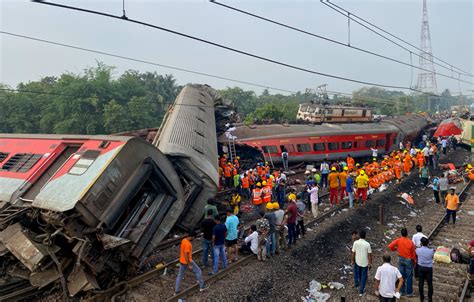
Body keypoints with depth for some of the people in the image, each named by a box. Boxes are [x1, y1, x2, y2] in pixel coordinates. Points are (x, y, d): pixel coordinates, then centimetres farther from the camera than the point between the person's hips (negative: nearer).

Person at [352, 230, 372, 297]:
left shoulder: (355, 243, -13)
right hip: (365, 263, -2)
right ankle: (361, 291, 15)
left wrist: (352, 260, 9)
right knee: (363, 277, 11)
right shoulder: (367, 244, -20)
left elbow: (353, 253, -5)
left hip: (357, 262, 2)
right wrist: (370, 263, 0)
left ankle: (356, 283, 47)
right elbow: (369, 255, -13)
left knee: (357, 272, 29)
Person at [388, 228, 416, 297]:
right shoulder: (410, 242, -21)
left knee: (402, 275, 14)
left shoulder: (398, 240, -13)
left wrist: (395, 249, 7)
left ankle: (402, 291, 24)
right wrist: (414, 260, 5)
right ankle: (409, 292, 18)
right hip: (409, 260, -3)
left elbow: (390, 246, -13)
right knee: (409, 277, 9)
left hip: (401, 259, 3)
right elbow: (413, 253, -12)